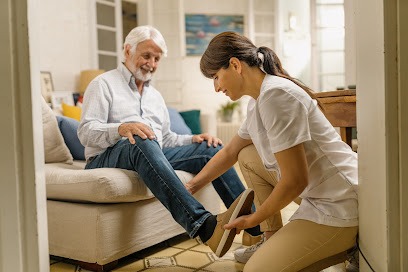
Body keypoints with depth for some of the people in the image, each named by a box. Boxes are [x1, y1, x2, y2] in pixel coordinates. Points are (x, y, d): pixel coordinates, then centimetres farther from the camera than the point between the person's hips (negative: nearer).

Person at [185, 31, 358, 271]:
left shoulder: (276, 95, -22)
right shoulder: (258, 101, 7)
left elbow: (295, 181, -23)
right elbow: (231, 151, 22)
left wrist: (254, 219, -7)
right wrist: (190, 186, 25)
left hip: (338, 204, -9)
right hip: (315, 192, 9)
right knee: (247, 157, 14)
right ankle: (272, 241, 18)